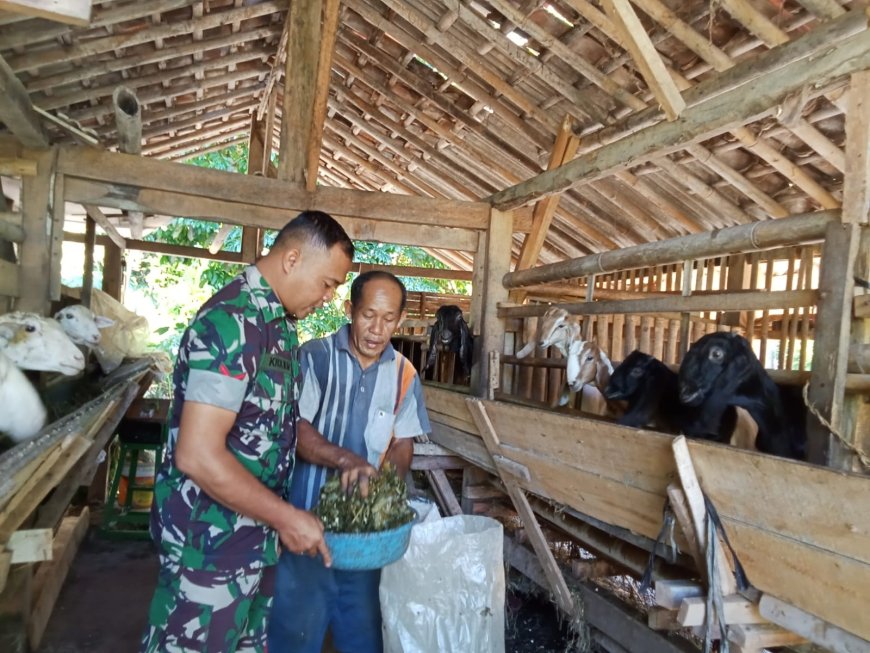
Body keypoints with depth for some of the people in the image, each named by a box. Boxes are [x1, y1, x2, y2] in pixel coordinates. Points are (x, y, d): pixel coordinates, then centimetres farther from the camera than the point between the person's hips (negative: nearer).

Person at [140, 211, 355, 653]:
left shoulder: (280, 321, 6)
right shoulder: (232, 322, -24)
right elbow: (198, 455, -29)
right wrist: (285, 517, -21)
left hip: (257, 532, 9)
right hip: (211, 538, -9)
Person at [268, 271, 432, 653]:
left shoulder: (404, 374, 1)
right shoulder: (316, 357, -10)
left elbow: (403, 442, 5)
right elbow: (295, 426, -15)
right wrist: (345, 459, -29)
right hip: (308, 516, -3)